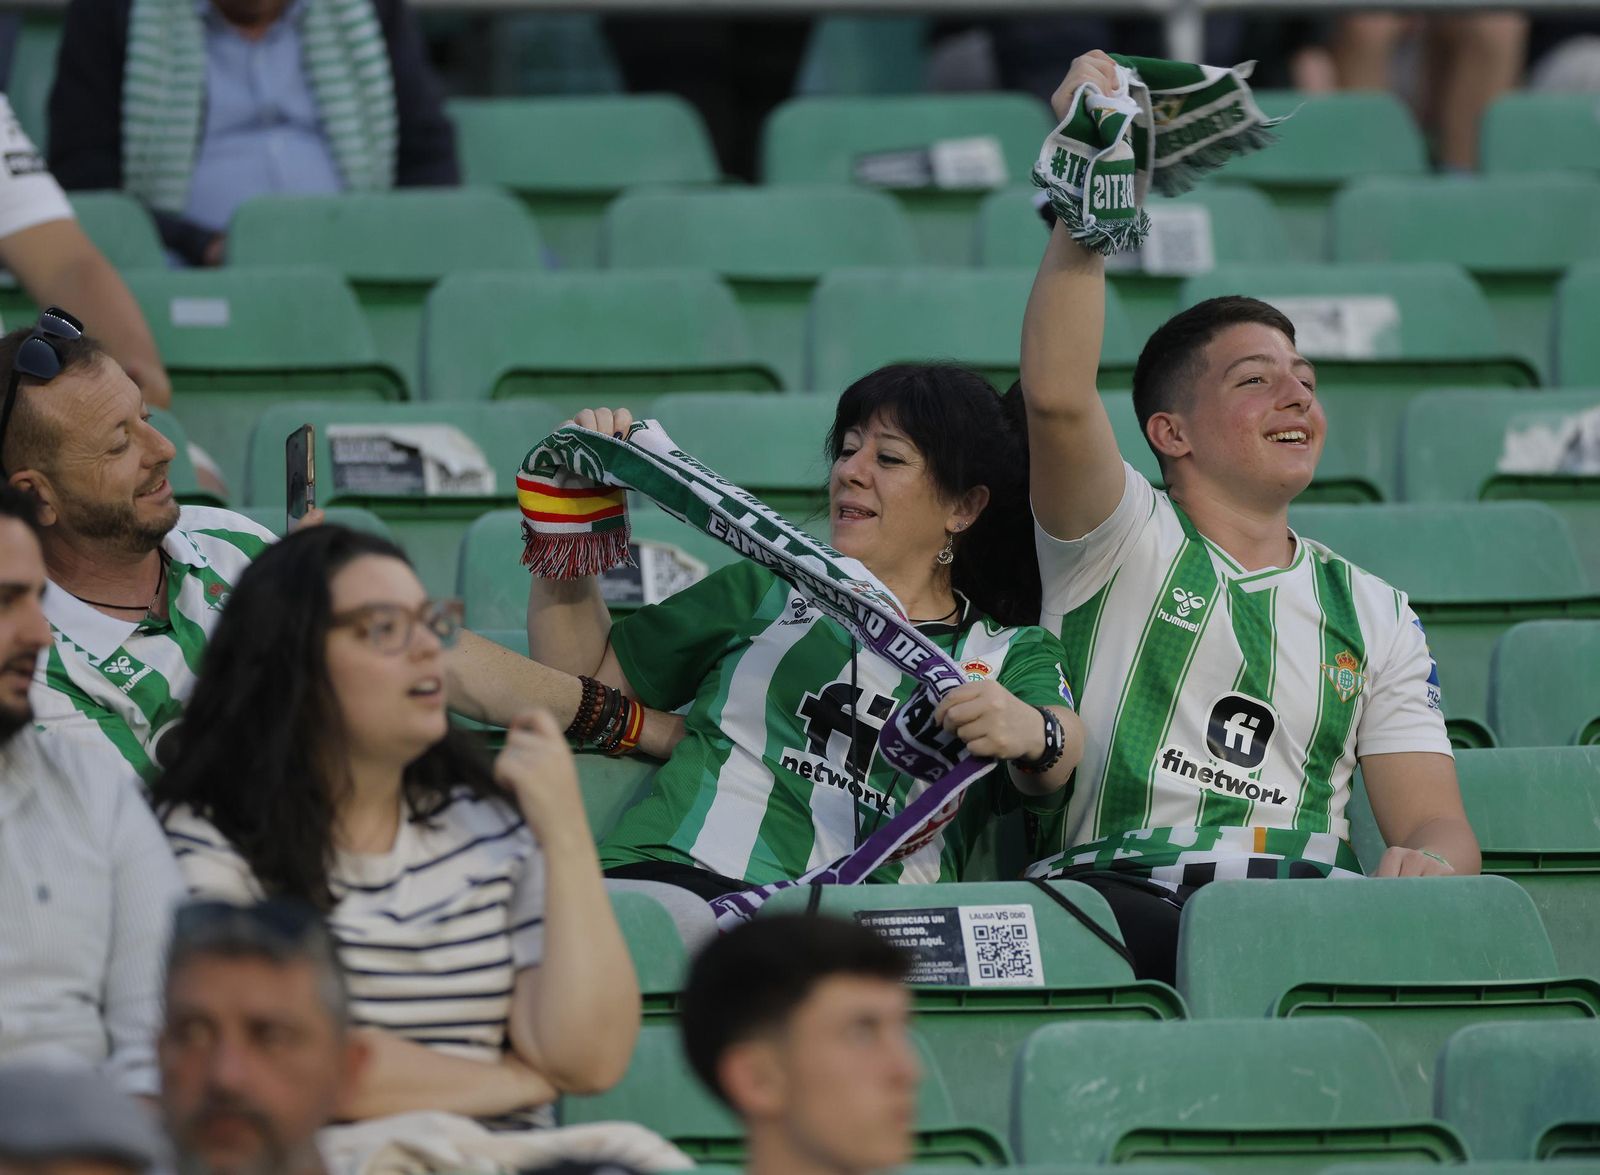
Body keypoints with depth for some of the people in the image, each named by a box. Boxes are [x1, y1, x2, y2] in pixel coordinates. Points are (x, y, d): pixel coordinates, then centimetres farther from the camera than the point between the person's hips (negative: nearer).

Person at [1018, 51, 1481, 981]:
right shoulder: (1123, 542, 15)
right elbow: (1057, 397, -6)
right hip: (1117, 894, -3)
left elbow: (1433, 816, 18)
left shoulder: (1375, 615, 26)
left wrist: (1433, 862, -9)